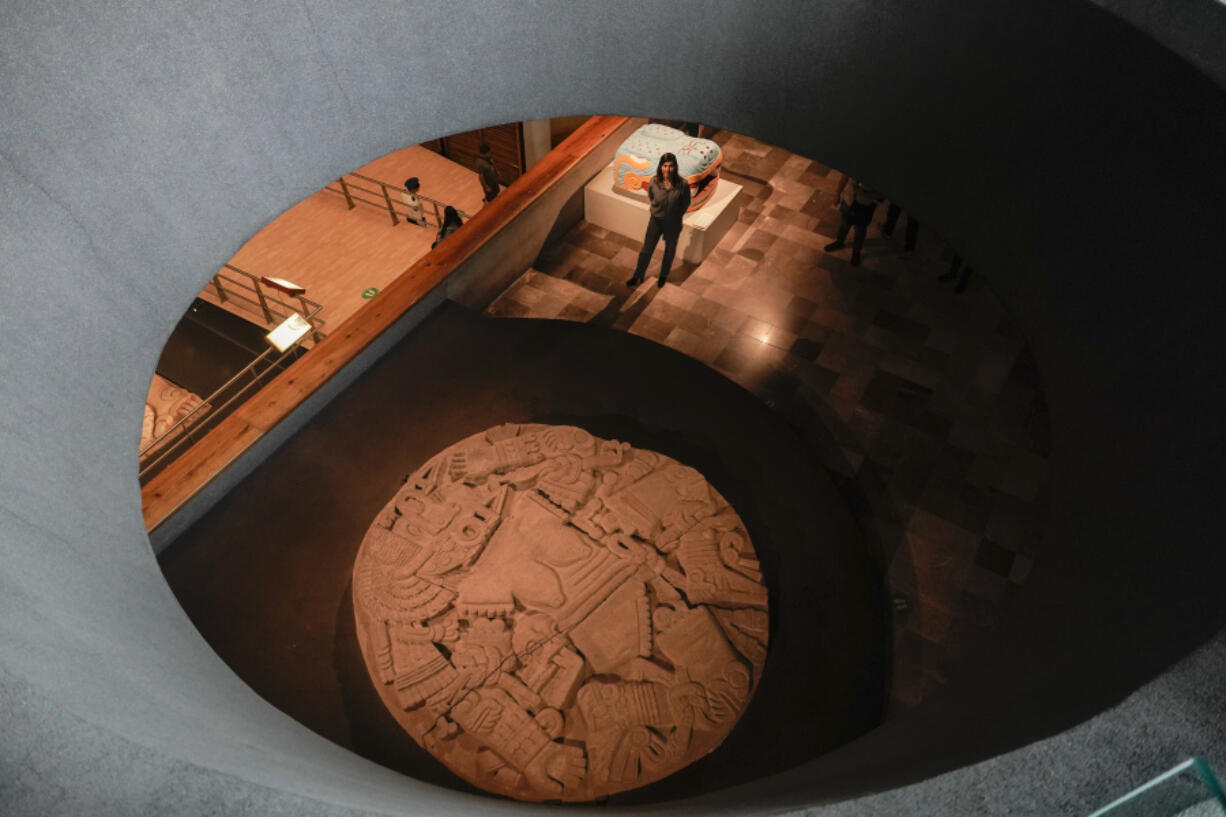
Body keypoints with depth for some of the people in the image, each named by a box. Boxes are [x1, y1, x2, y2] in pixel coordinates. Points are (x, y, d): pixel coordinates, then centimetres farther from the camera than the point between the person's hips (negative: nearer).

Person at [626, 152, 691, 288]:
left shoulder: (682, 185, -25)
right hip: (656, 221, 1)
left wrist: (675, 215, 4)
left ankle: (663, 275, 47)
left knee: (670, 251, 21)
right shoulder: (654, 182, -20)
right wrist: (657, 211, 11)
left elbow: (686, 204, -6)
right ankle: (638, 276, 34)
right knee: (646, 249, 14)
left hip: (673, 224, -1)